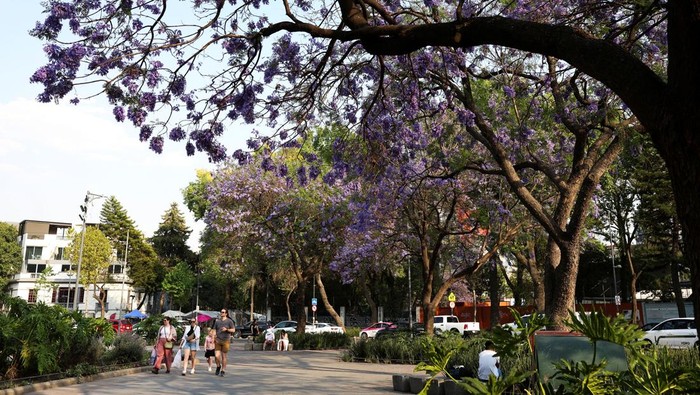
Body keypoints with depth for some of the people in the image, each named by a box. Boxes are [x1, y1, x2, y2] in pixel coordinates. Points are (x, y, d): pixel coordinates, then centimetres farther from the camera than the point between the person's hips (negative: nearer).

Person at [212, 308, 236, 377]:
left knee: (223, 356, 3)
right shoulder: (217, 320, 8)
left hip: (226, 341, -2)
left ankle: (223, 371, 16)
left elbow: (233, 330, -2)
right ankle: (218, 366, 21)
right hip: (218, 340, 2)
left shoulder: (229, 321, 0)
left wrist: (226, 329, -17)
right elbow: (214, 330, 12)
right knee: (217, 356, -8)